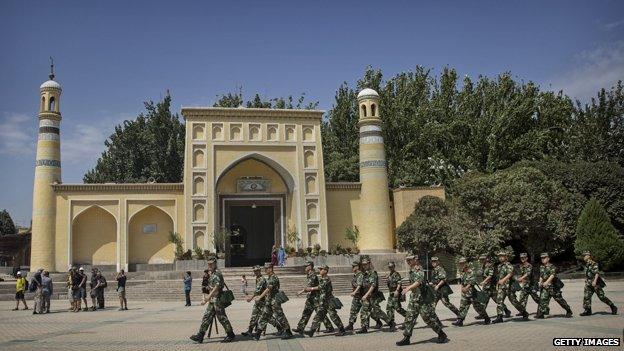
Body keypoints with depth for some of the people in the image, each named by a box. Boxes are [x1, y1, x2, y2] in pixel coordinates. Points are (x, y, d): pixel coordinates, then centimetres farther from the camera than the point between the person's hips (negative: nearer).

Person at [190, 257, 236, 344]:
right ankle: (200, 336, 7)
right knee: (207, 317, 6)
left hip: (217, 300, -10)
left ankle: (230, 335, 7)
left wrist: (209, 295, -30)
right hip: (212, 301, 10)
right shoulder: (212, 274, 16)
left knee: (222, 317, -3)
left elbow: (217, 286, -24)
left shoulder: (217, 273, -14)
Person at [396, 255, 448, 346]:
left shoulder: (418, 270, -14)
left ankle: (442, 335, 11)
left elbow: (418, 282, -29)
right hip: (414, 297, 9)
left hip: (422, 298, -9)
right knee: (409, 318, 5)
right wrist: (408, 287, 13)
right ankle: (406, 338, 9)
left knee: (429, 317, -3)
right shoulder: (412, 271, 13)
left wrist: (408, 288, -38)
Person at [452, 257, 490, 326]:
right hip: (464, 293, 7)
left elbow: (473, 281, -23)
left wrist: (466, 287, -25)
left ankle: (487, 318, 17)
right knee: (462, 307, 4)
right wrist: (462, 287, 5)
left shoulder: (470, 272, -15)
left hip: (471, 291, -7)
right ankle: (459, 321, 5)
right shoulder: (461, 272, 10)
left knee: (477, 306, 2)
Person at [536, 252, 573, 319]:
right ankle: (540, 314, -6)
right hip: (545, 287, 5)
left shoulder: (552, 267, -9)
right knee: (543, 299, -6)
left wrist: (546, 282, -33)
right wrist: (540, 282, 1)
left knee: (560, 299, 4)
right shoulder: (541, 267, 11)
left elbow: (552, 275, -22)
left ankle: (569, 311, 23)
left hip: (553, 286, -5)